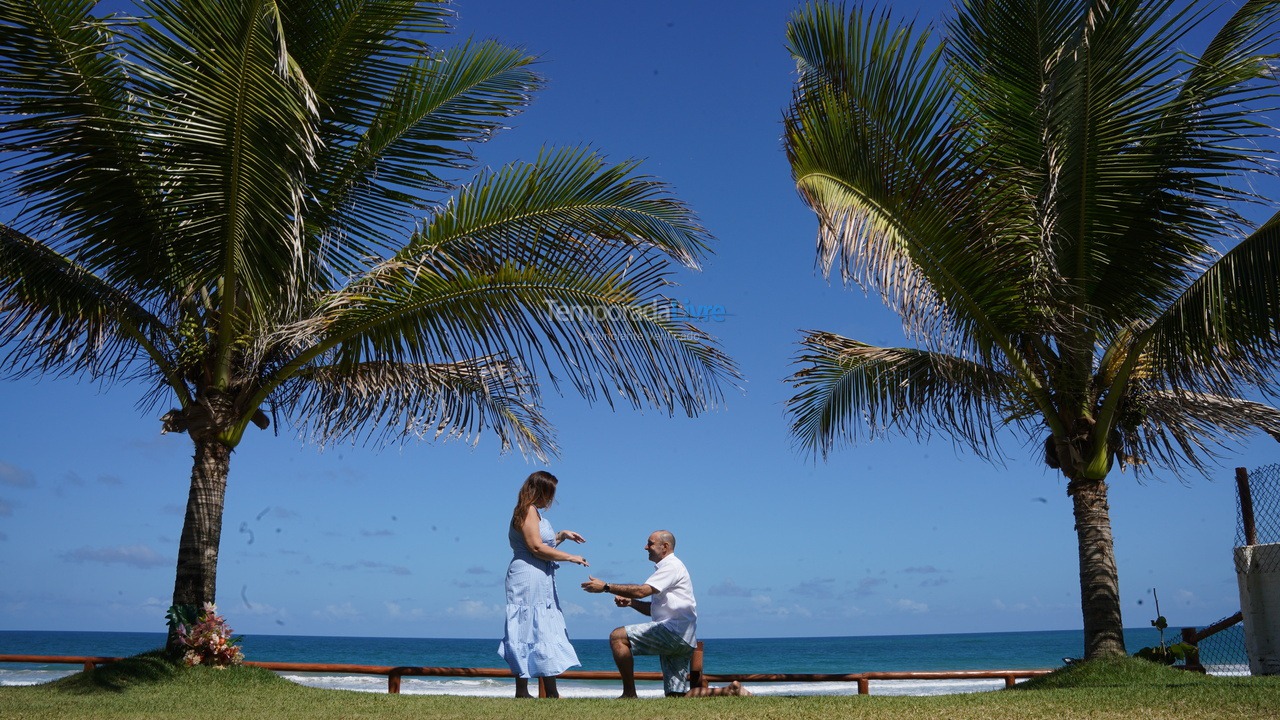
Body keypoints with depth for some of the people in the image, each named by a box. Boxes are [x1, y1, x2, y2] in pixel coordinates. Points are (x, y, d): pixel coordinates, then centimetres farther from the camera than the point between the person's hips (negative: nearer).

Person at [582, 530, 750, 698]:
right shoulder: (665, 568, 27)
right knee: (677, 698, 6)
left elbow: (642, 590, -18)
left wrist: (606, 587, -14)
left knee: (617, 636, -15)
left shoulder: (672, 566, -4)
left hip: (675, 631, -10)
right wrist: (630, 602, 11)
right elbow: (654, 609, 27)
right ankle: (731, 690, 6)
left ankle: (629, 693, -13)